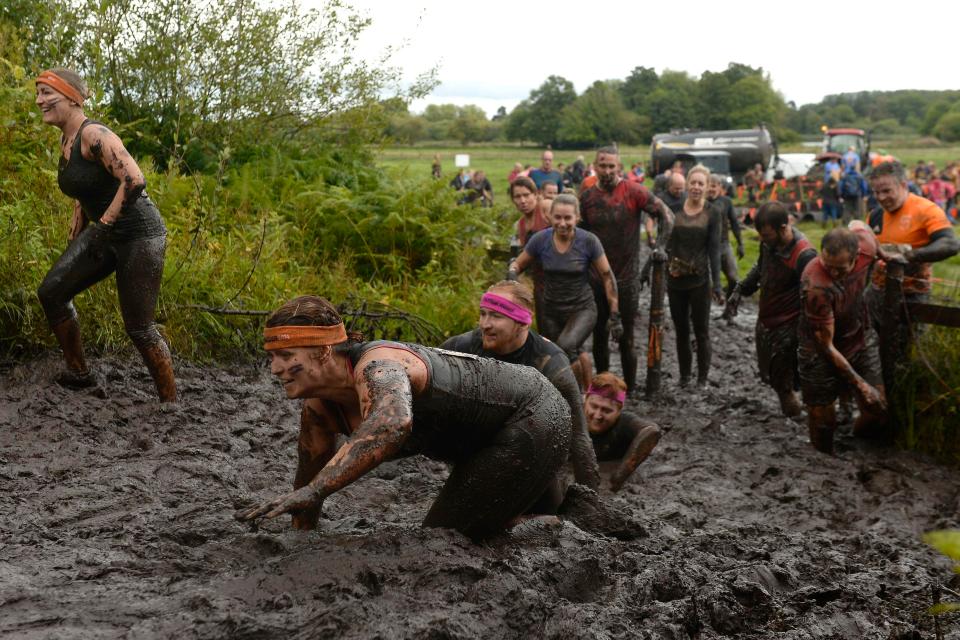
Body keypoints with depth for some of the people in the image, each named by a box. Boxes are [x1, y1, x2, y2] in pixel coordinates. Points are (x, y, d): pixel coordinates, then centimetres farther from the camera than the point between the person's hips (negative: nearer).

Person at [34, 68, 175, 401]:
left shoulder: (94, 135, -21)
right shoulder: (66, 140, 7)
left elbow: (134, 181, -33)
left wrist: (101, 228, -26)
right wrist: (75, 237, 20)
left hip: (139, 235, -9)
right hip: (105, 235, 9)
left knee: (138, 328, -5)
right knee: (51, 292, -1)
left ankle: (171, 403, 9)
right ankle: (79, 374, 13)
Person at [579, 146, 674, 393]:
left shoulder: (633, 192, -9)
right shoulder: (587, 197, 3)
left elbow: (666, 215, -7)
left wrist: (660, 246, -17)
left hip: (627, 278, -4)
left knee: (626, 338, 1)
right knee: (599, 336, 13)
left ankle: (630, 389, 13)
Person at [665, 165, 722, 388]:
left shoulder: (712, 214, -2)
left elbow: (714, 250, -4)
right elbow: (665, 244, 6)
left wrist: (717, 284, -10)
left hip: (699, 281, -2)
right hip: (675, 280, 2)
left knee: (701, 331, 3)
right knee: (681, 330, 11)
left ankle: (702, 379, 11)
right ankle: (684, 377, 21)